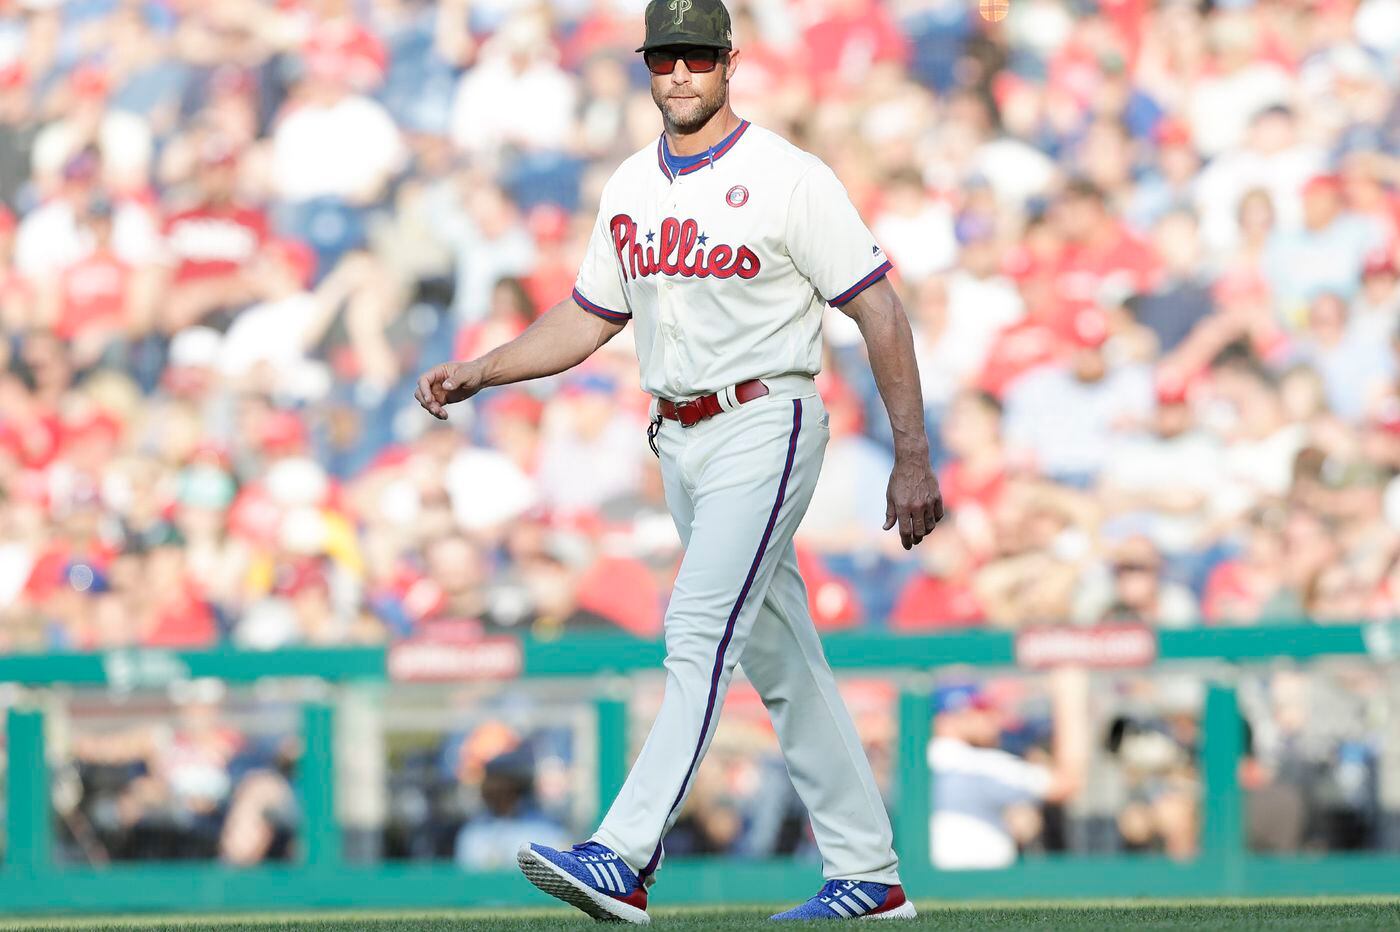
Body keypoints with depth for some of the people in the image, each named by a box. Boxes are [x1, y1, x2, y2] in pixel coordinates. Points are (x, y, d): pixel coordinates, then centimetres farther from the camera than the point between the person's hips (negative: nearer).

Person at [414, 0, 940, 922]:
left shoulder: (787, 179, -10)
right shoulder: (631, 189, 11)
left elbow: (880, 312, -9)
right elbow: (588, 318, 20)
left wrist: (914, 459, -13)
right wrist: (476, 372, 7)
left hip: (764, 425, -8)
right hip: (681, 441, 8)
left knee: (701, 633, -18)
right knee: (778, 655, 10)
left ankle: (623, 860, -28)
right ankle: (868, 874, 16)